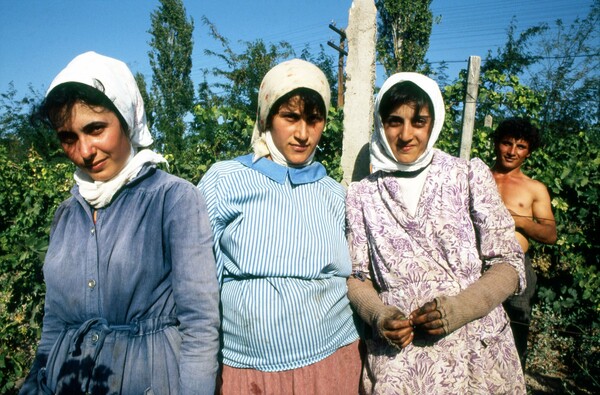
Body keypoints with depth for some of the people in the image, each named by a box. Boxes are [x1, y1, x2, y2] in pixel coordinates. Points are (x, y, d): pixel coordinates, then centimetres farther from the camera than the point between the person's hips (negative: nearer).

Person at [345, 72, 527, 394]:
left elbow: (508, 264, -1)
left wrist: (461, 307, -16)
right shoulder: (362, 194, 1)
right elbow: (357, 276, 6)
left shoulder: (470, 176, -1)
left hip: (478, 352, 1)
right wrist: (379, 314, -13)